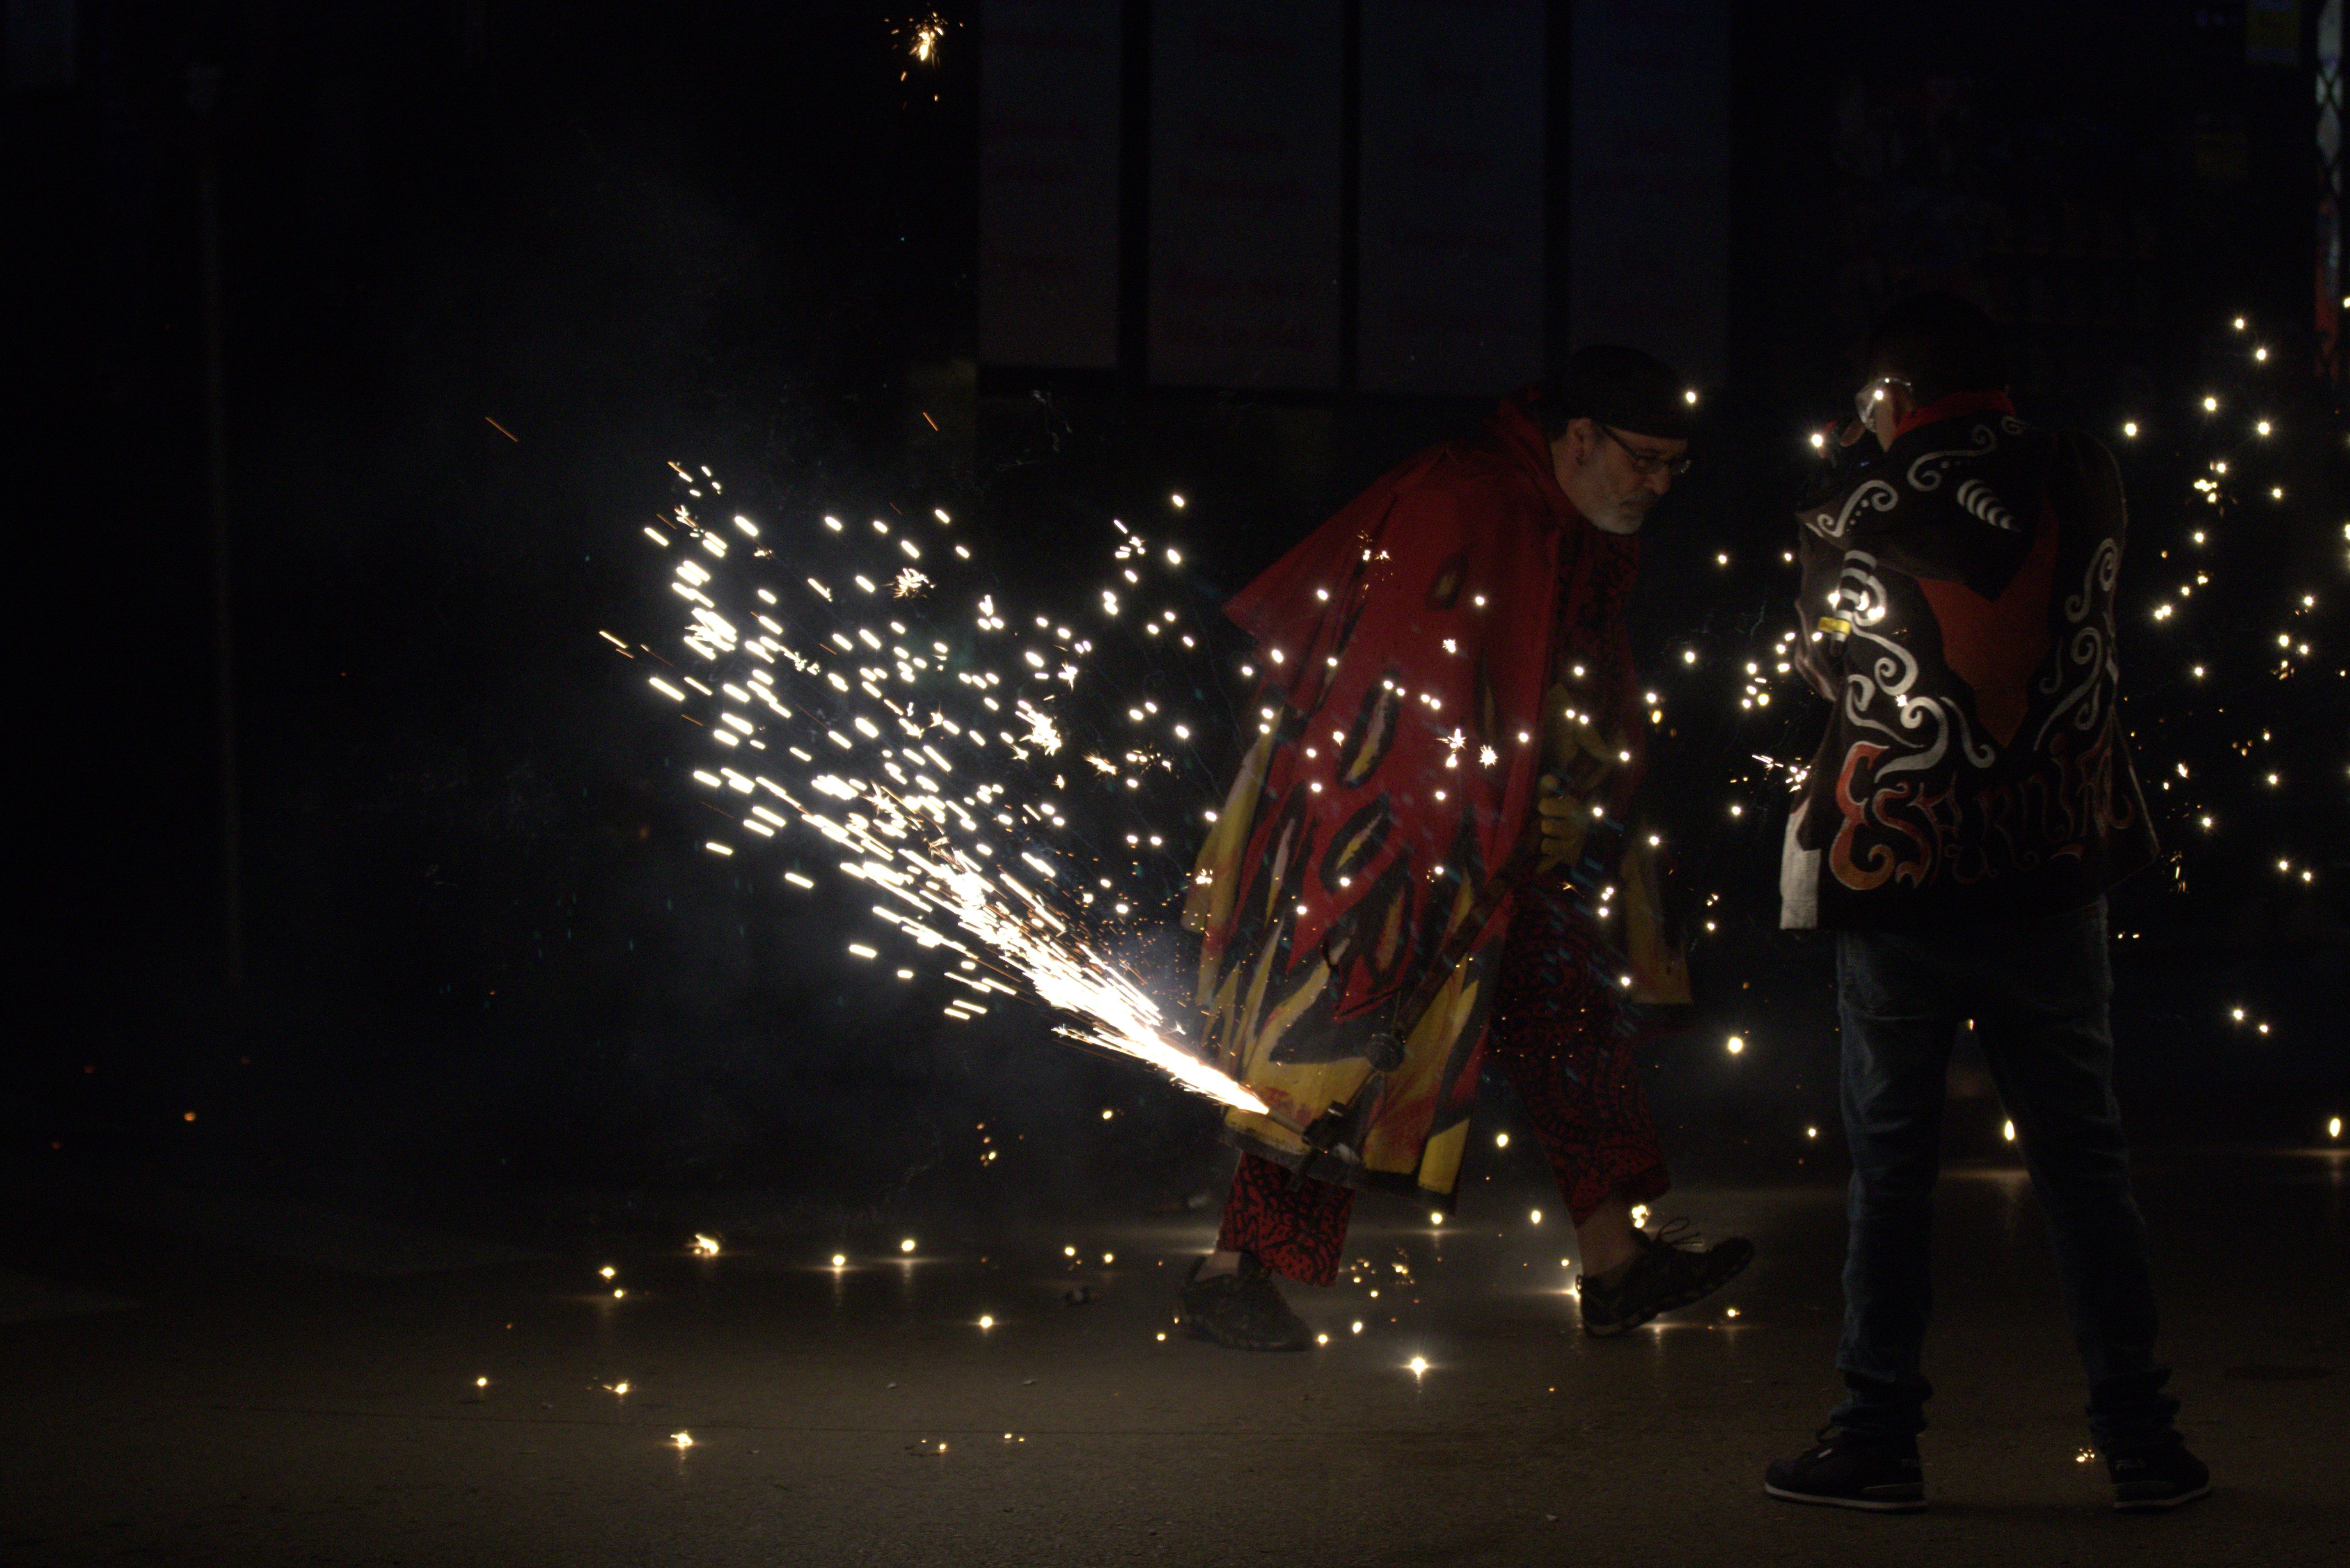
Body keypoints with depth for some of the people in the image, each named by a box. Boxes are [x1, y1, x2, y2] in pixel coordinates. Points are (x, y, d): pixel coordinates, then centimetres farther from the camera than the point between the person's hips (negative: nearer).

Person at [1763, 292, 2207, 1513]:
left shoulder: (1855, 508, -7)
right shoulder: (2082, 485, -1)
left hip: (1896, 887, -2)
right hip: (2053, 878, 2)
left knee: (1890, 1166, 7)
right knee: (2083, 1161, 7)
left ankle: (1878, 1441, 10)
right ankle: (2139, 1440, 9)